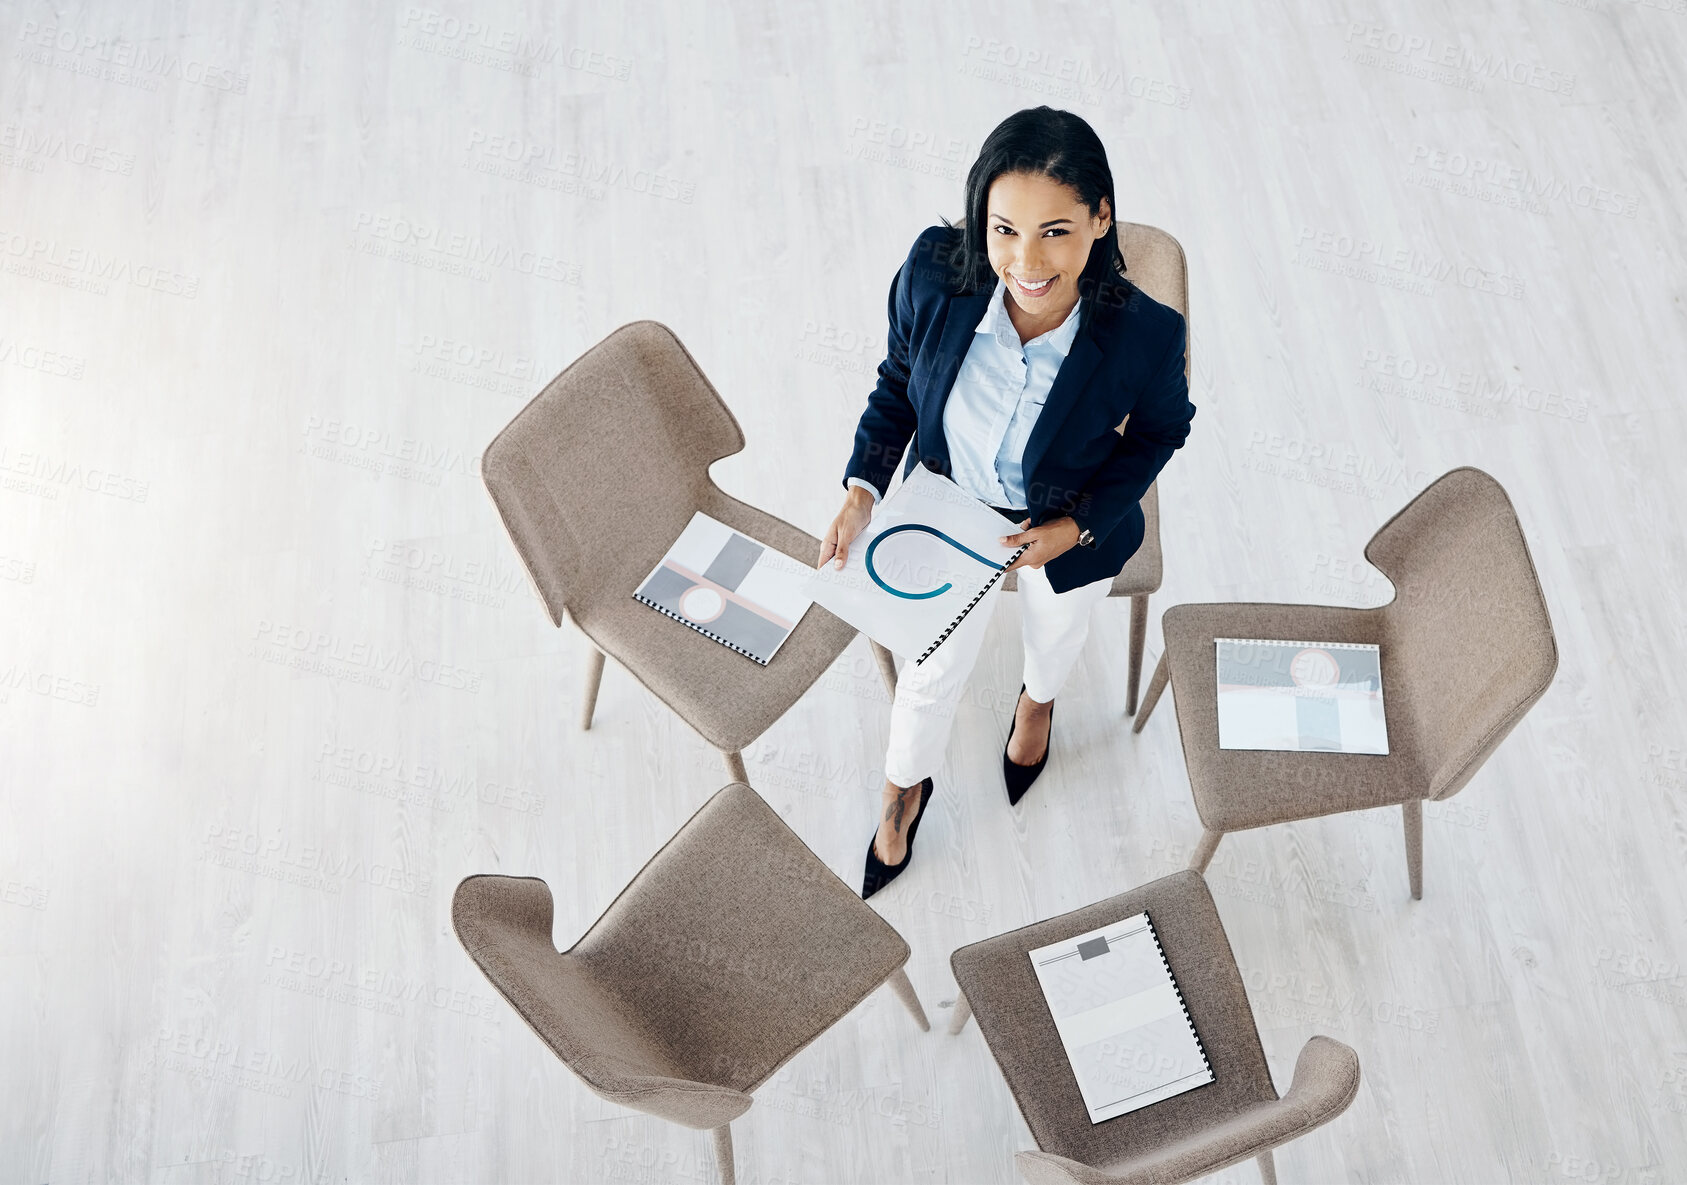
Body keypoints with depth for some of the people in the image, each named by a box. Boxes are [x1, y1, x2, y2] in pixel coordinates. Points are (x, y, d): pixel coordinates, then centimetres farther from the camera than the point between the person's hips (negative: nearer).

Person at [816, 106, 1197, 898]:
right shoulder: (934, 273, -31)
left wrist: (1079, 527, -20)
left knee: (1054, 634, 34)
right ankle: (904, 791, 57)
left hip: (1072, 532, 0)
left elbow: (1161, 430, -11)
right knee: (933, 670, 23)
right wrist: (863, 487, -21)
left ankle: (1038, 700, 75)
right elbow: (897, 380, -10)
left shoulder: (1145, 335, -35)